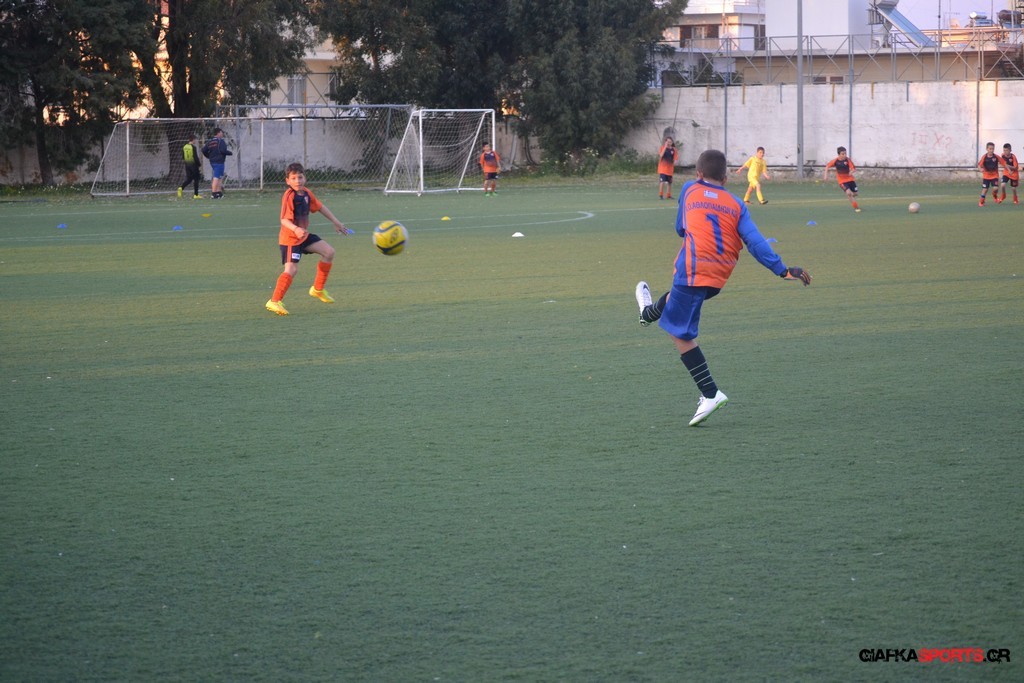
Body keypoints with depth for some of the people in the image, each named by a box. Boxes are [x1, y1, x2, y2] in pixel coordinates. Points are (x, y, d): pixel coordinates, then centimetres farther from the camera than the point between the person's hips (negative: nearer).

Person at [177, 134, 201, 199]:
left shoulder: (184, 147, 5)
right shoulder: (193, 147, -14)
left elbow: (182, 158, 9)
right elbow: (196, 157, -17)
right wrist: (199, 164, -7)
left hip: (187, 164, 6)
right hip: (193, 164, -6)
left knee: (188, 179, 12)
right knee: (196, 179, 5)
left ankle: (181, 188, -14)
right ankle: (196, 194, 6)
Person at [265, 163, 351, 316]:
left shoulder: (307, 193, 1)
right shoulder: (289, 197, -23)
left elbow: (320, 207, 16)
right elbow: (284, 220, -29)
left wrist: (336, 223, 22)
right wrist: (296, 230, -48)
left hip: (304, 235, 9)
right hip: (290, 238, -8)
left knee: (329, 252, 10)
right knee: (292, 269, -19)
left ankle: (318, 289, 21)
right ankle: (274, 302, -14)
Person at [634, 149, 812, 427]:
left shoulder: (690, 190, 7)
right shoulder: (736, 204, 9)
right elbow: (755, 241, -4)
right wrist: (782, 269, -7)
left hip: (693, 269, -5)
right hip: (720, 277, 5)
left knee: (681, 335, -1)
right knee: (677, 294, 36)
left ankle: (710, 394, -7)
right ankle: (649, 313, 66)